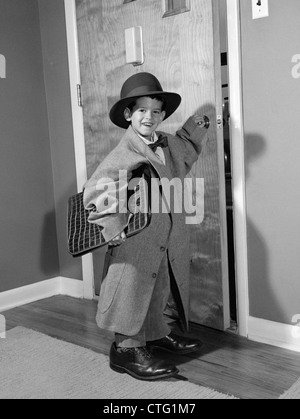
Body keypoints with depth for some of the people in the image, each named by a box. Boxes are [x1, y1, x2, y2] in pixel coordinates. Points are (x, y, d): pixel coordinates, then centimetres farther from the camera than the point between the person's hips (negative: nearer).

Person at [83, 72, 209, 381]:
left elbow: (185, 153, 33)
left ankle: (156, 335, 40)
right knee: (133, 291, 3)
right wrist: (114, 226, -27)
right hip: (137, 238, -8)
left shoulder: (169, 144, 8)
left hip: (167, 238, 8)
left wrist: (193, 131, 20)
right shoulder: (124, 154, -17)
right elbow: (95, 192, -22)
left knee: (159, 289, 21)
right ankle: (127, 348, 18)